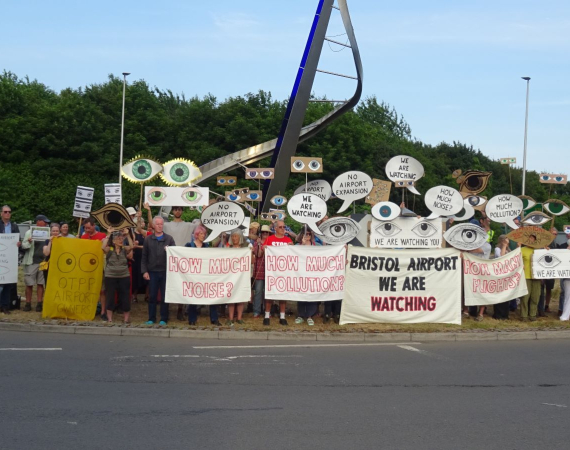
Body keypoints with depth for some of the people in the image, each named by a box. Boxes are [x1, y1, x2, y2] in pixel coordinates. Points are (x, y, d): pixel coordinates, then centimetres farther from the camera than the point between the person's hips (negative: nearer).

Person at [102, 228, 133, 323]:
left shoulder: (125, 249, 3)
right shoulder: (109, 250, -1)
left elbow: (131, 246, -16)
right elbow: (103, 247, -21)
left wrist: (128, 235, -20)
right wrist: (108, 234, -22)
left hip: (124, 277, 1)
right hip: (110, 277, -1)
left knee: (125, 298, 4)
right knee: (110, 297, 4)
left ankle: (126, 318, 14)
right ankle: (109, 319, 14)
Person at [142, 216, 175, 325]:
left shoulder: (169, 239, 4)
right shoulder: (148, 240, 7)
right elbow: (144, 257, 6)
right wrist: (144, 271, -1)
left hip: (165, 272, -1)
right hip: (152, 272, 1)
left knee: (164, 296, 4)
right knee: (152, 296, 5)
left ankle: (164, 319, 11)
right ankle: (151, 318, 14)